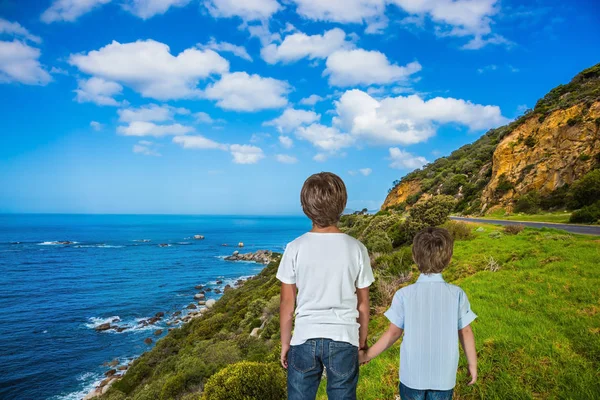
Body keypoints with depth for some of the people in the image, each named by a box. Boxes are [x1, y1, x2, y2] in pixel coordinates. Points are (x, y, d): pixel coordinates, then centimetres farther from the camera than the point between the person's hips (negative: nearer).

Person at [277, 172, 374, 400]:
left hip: (305, 339, 0)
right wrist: (362, 342, 14)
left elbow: (287, 303, -4)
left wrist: (285, 343, 10)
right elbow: (363, 305, 0)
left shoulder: (295, 248, -11)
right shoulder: (356, 249, -9)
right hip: (343, 340, 1)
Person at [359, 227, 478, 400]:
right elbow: (466, 333, -3)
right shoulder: (457, 294, -11)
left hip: (412, 375, -1)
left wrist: (367, 355, 6)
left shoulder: (404, 294, -13)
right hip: (444, 376, 1)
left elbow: (393, 333, -8)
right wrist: (472, 365, 13)